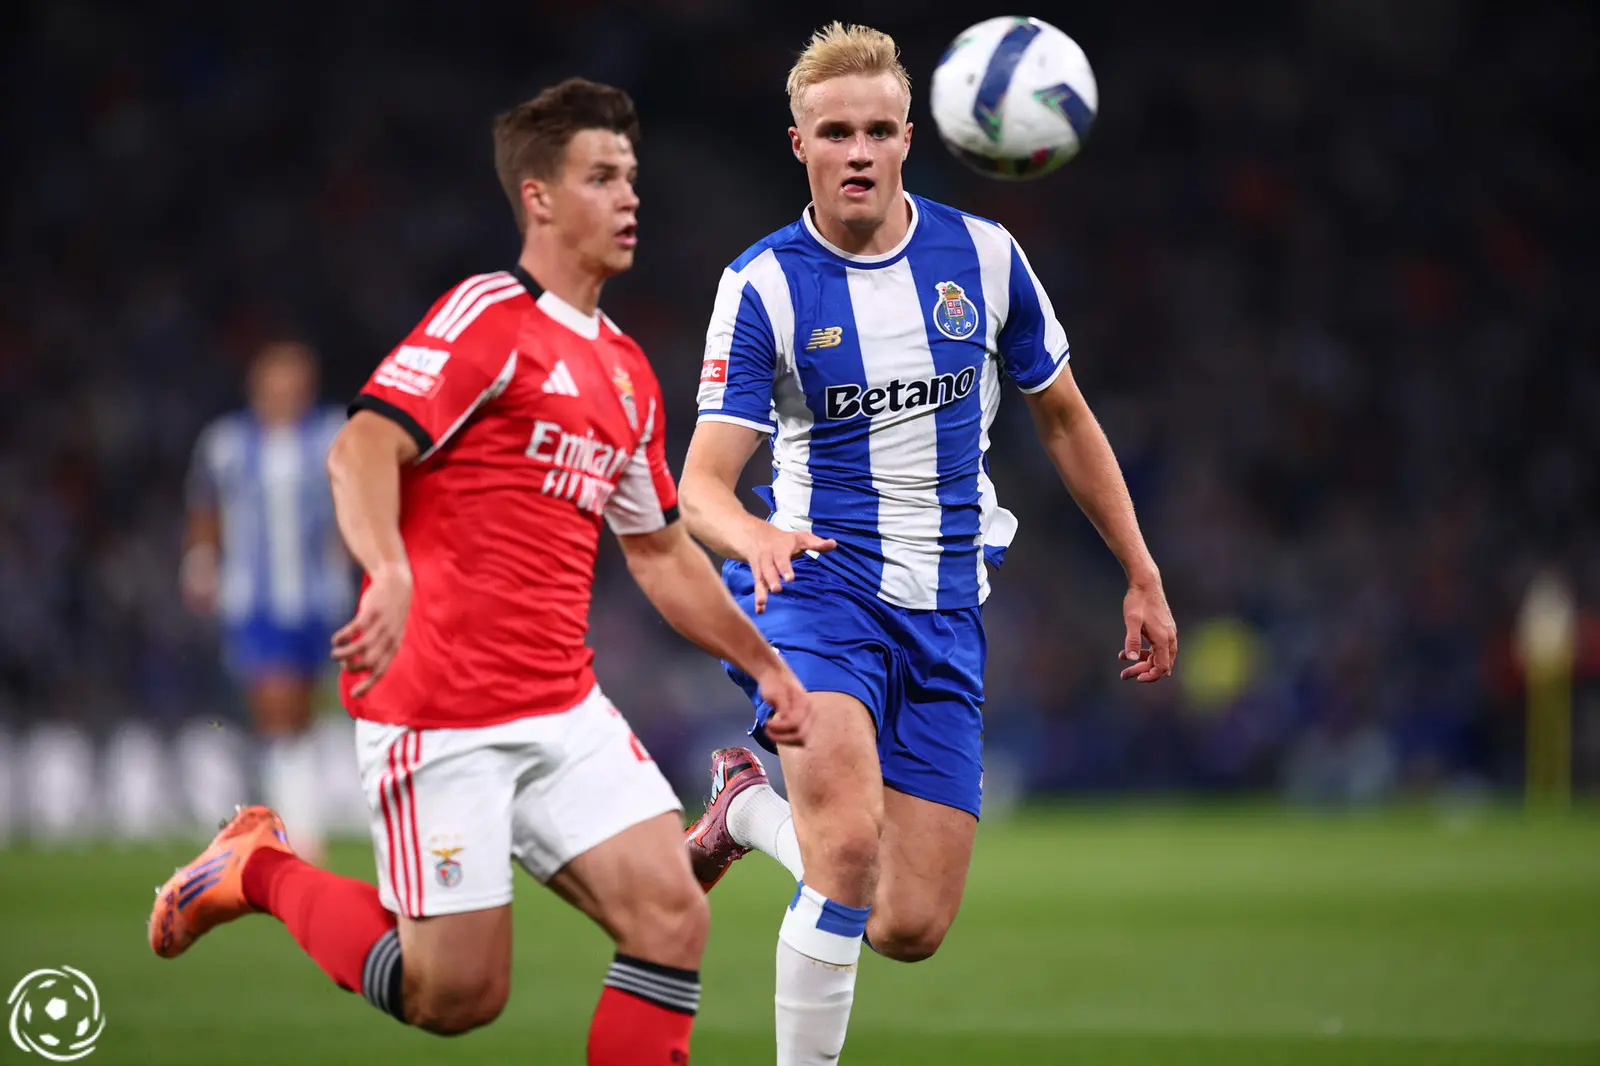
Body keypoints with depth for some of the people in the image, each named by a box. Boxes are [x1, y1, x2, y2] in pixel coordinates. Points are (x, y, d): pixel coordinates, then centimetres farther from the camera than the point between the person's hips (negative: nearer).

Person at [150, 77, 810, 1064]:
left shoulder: (628, 374, 17)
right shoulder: (491, 316, -8)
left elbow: (660, 551, 29)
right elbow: (362, 450, -21)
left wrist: (766, 666, 26)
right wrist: (390, 573, -39)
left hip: (566, 713, 7)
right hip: (439, 715, -7)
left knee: (672, 916, -9)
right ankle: (259, 870, 18)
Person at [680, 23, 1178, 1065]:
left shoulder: (983, 256, 2)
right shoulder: (764, 286, -7)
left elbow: (1065, 418, 15)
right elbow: (704, 481, -13)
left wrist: (1142, 576, 14)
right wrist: (755, 539, -36)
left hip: (945, 609, 4)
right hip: (818, 583, -4)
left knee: (911, 929, -1)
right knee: (851, 844, -30)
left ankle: (753, 805, 27)